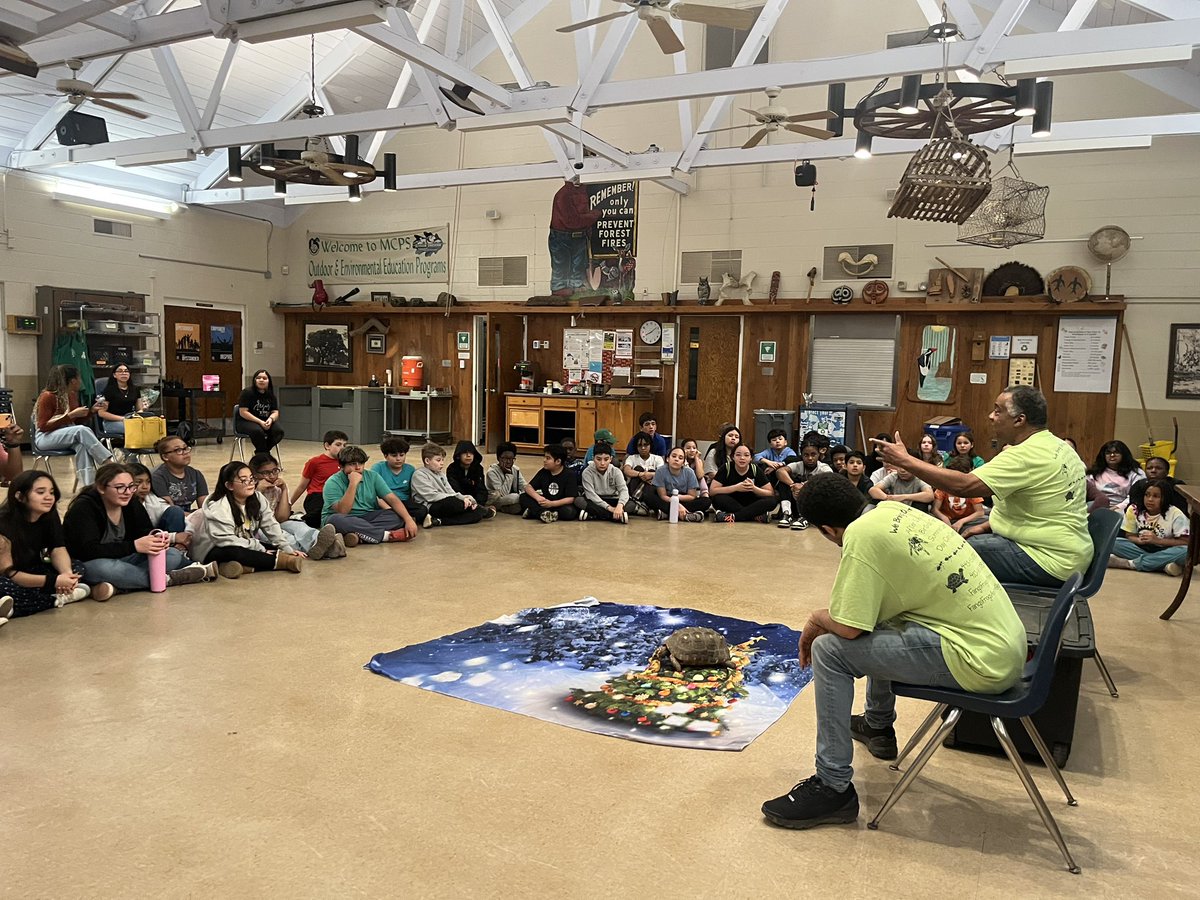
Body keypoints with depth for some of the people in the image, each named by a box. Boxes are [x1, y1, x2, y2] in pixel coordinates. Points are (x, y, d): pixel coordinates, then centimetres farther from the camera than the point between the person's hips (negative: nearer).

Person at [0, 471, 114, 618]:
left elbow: (58, 549, -10)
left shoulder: (50, 516, -6)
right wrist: (53, 581, -36)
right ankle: (59, 598, -17)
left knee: (78, 569, -12)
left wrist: (67, 574, -33)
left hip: (32, 572, 7)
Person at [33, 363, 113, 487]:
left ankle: (88, 486, -43)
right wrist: (70, 415, -21)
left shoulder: (72, 395, 9)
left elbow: (78, 422, 19)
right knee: (82, 431, -33)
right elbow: (43, 426, -16)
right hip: (45, 437, -5)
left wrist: (92, 410, 4)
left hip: (67, 436, 5)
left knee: (82, 445, -32)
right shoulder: (47, 396, -11)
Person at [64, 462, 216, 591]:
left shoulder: (132, 503, -2)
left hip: (122, 560, 6)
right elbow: (90, 550, -31)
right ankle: (166, 579, -24)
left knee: (173, 555, -9)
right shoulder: (83, 508, -21)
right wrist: (134, 546, -39)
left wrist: (158, 539, -27)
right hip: (87, 564, -6)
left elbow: (146, 531, -1)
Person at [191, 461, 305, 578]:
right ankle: (284, 561, -30)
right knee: (234, 553, -38)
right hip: (216, 551, -7)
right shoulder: (218, 507, -24)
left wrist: (287, 549, -14)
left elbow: (271, 526, -3)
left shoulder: (258, 498, -5)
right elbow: (227, 541, -28)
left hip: (246, 547, 7)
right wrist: (261, 550, -27)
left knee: (275, 549, -14)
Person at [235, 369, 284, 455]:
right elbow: (243, 412, -16)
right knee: (258, 431, -37)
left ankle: (259, 452, -4)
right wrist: (260, 422, -24)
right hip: (246, 422, -5)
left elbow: (275, 412, 6)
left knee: (278, 431, -23)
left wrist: (271, 419, -20)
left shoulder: (271, 395, 7)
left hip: (265, 422, 5)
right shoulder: (247, 392, -10)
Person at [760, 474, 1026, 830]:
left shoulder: (861, 535, -18)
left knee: (830, 650, -10)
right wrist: (829, 615, 17)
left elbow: (848, 627, -17)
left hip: (982, 660, -10)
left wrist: (817, 619, 2)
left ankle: (833, 787, -1)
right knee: (874, 621, 28)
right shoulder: (893, 509, 7)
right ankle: (877, 727, 47)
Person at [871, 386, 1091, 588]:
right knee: (965, 533, 18)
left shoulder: (1027, 456, -23)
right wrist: (988, 525, 7)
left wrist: (905, 460, -24)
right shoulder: (1058, 447, 9)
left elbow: (963, 485, -30)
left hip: (1048, 563, -10)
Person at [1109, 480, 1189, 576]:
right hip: (1141, 549, 2)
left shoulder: (1175, 515, -10)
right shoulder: (1134, 510, -4)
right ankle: (1163, 565, -29)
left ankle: (1130, 563, -31)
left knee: (1186, 551, -35)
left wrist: (1157, 540, -23)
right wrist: (1139, 540, -22)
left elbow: (1186, 542, -14)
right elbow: (1129, 536, 1)